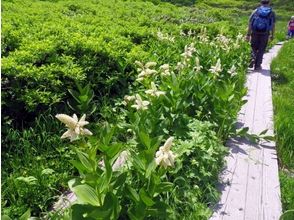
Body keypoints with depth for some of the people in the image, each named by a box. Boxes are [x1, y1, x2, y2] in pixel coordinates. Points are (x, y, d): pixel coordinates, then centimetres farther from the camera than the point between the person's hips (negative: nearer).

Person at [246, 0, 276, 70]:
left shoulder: (255, 11, 5)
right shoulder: (272, 13, 7)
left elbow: (250, 23, -1)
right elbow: (273, 25, 4)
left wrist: (248, 34, 1)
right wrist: (272, 35, 13)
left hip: (255, 33, 0)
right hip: (265, 34, 0)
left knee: (254, 48, 17)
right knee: (261, 50, 8)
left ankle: (253, 59, -7)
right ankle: (257, 65, 9)